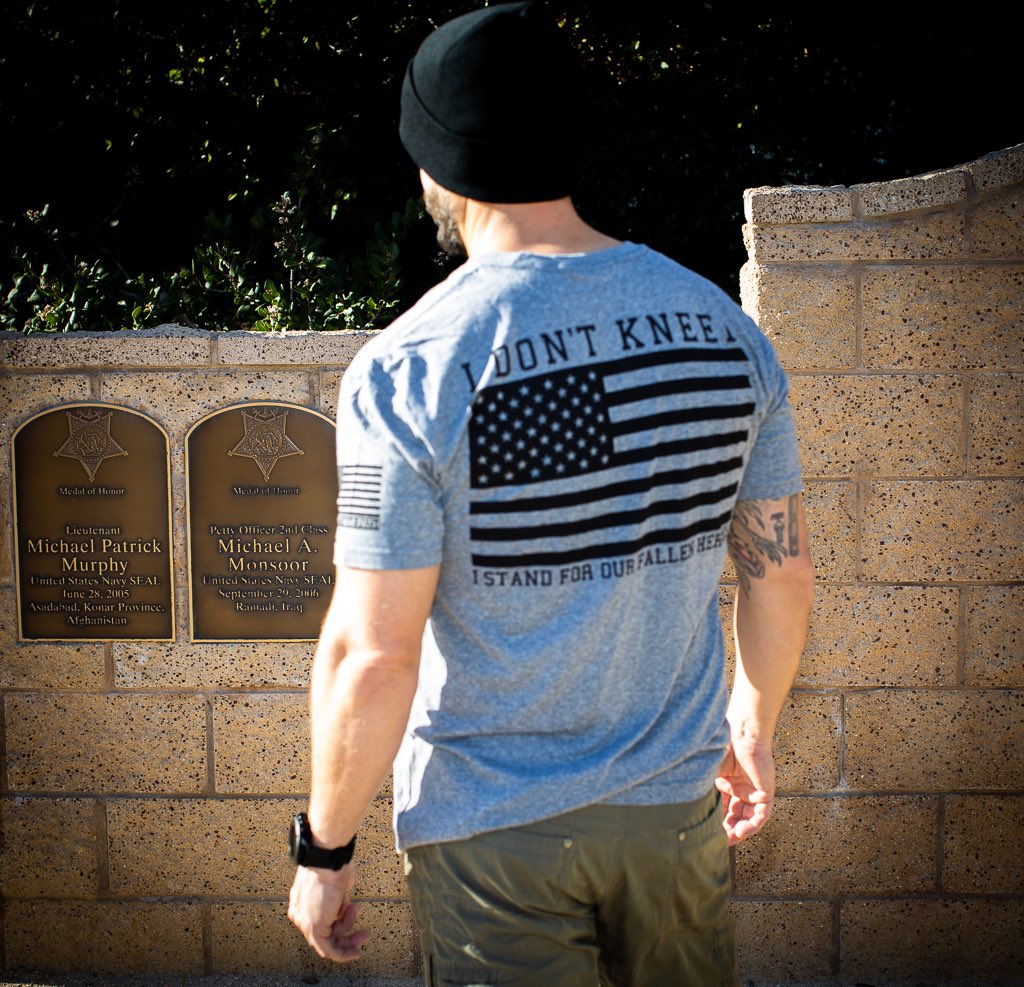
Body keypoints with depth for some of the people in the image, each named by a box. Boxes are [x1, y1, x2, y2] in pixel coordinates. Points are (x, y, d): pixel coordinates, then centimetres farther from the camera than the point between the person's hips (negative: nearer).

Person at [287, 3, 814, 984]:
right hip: (677, 802, 5)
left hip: (492, 826, -4)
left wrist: (323, 848, -5)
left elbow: (372, 654, -19)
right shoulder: (721, 324, -4)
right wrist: (754, 726, 21)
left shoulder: (407, 372, -19)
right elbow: (780, 571, 5)